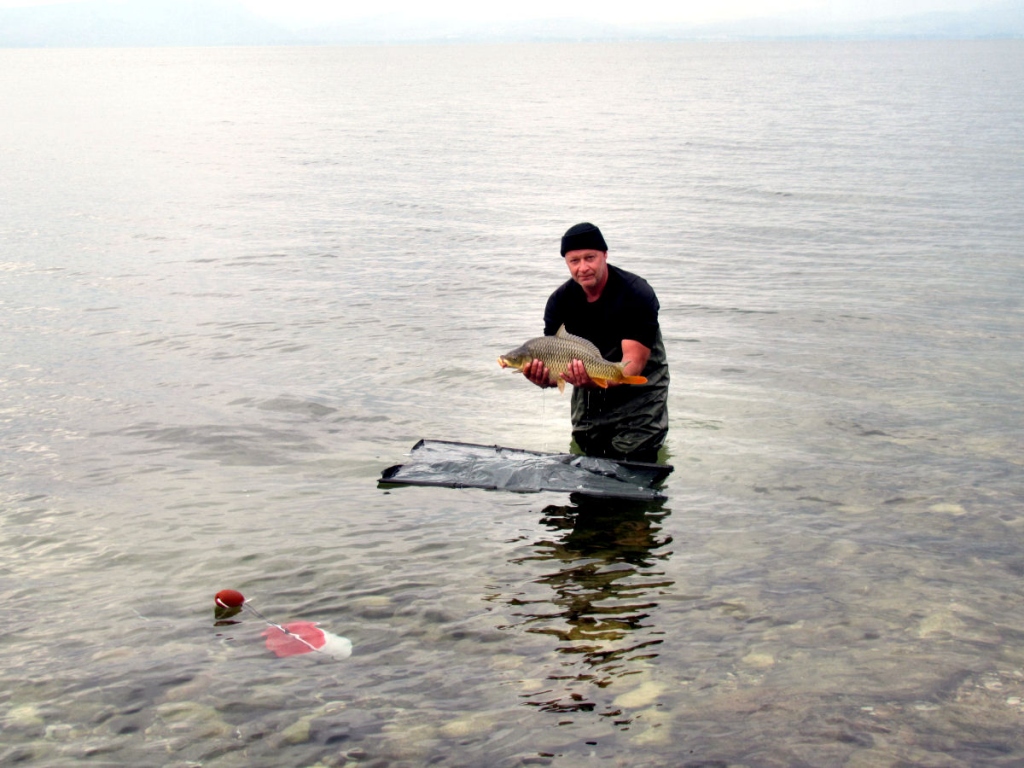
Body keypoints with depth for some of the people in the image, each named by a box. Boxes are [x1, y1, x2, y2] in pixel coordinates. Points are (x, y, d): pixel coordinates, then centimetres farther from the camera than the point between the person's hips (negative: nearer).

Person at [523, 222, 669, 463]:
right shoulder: (561, 300, -7)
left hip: (638, 392, -5)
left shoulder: (637, 294, -22)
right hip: (589, 398, 5)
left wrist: (595, 381, -50)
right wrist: (542, 377, -35)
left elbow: (633, 363, -30)